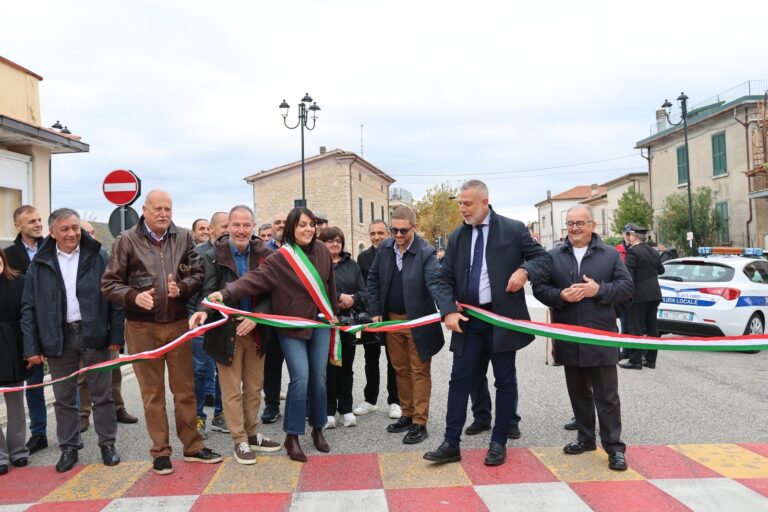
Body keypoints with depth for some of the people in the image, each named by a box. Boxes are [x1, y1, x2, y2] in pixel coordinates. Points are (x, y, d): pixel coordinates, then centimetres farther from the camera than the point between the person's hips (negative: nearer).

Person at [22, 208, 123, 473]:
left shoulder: (98, 257, -2)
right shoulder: (40, 263, 3)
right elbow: (29, 308, 4)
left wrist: (116, 336, -6)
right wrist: (32, 347, -1)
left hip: (94, 336, -1)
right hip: (58, 339, 2)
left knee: (102, 394, 8)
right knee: (64, 398, 11)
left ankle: (107, 444, 20)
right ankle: (68, 448, 25)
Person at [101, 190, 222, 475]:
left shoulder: (183, 237, 3)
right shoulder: (126, 241, -3)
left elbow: (198, 274, 5)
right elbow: (109, 284, -3)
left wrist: (182, 287, -16)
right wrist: (133, 296, -21)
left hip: (177, 323, 2)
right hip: (141, 327, -2)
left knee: (185, 388, 10)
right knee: (152, 391, 8)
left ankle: (192, 446, 23)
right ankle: (160, 452, 20)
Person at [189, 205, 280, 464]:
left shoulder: (263, 255, -1)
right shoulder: (214, 256, -6)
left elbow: (269, 293, -2)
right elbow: (209, 292, -11)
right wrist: (203, 311, -32)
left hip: (255, 330, 3)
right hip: (226, 331, -3)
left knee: (255, 386, 15)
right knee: (232, 389, 6)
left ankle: (252, 434, 31)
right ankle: (240, 441, 19)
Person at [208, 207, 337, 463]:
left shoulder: (322, 251, 0)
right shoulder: (280, 259, -14)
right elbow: (254, 279, -26)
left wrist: (332, 312, 20)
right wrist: (226, 293, -41)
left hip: (319, 322, 4)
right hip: (292, 327, -4)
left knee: (319, 378, 7)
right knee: (300, 378, -11)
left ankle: (318, 429, 26)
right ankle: (292, 437, 4)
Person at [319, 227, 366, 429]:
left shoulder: (352, 265, 13)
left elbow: (363, 292, 8)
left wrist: (352, 299, -12)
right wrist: (339, 297, -16)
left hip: (348, 322, 4)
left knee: (346, 366, 9)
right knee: (328, 367, 0)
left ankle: (346, 409, 20)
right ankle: (329, 411, 11)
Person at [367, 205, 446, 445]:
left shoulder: (426, 252, -16)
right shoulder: (385, 248, 1)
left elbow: (434, 282, -26)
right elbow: (373, 278, 9)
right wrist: (375, 311, 4)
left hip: (418, 321, -5)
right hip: (392, 318, 5)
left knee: (419, 371, 3)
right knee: (401, 369, 14)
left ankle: (420, 423, 10)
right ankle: (407, 415, 27)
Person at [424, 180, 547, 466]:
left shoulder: (513, 229, -3)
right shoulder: (457, 236, 7)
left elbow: (540, 256, 2)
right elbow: (445, 278, 6)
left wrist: (524, 270, -19)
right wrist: (449, 311, -9)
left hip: (502, 316, -3)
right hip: (468, 318, 3)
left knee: (505, 380, 7)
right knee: (460, 380, 3)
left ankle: (498, 443, 20)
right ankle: (451, 444, 10)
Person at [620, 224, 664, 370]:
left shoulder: (632, 252, -12)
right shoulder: (653, 252, 12)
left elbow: (628, 275, -19)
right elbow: (661, 270, 25)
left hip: (639, 296, -8)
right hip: (654, 294, 8)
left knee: (636, 329, -3)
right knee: (652, 328, 11)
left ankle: (635, 361, 0)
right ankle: (651, 360, 16)